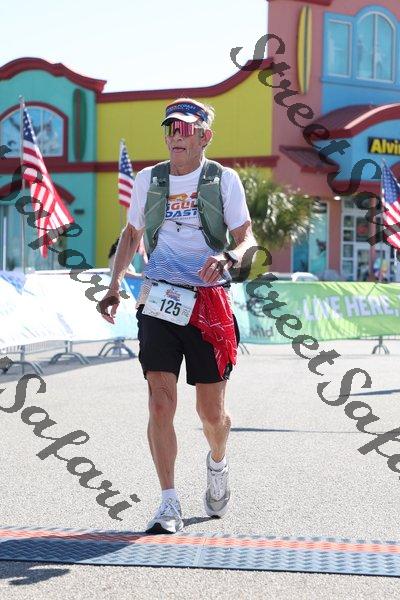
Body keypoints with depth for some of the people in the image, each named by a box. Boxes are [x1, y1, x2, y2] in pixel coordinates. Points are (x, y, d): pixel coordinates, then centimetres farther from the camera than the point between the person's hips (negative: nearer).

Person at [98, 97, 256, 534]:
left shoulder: (224, 180, 2)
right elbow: (132, 234, 22)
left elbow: (248, 238, 0)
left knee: (211, 412, 5)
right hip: (159, 301, 1)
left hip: (208, 303, -1)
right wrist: (114, 286, 14)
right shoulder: (148, 180, 10)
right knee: (160, 402, -12)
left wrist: (229, 257, -23)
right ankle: (169, 505, -9)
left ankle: (217, 464, 40)